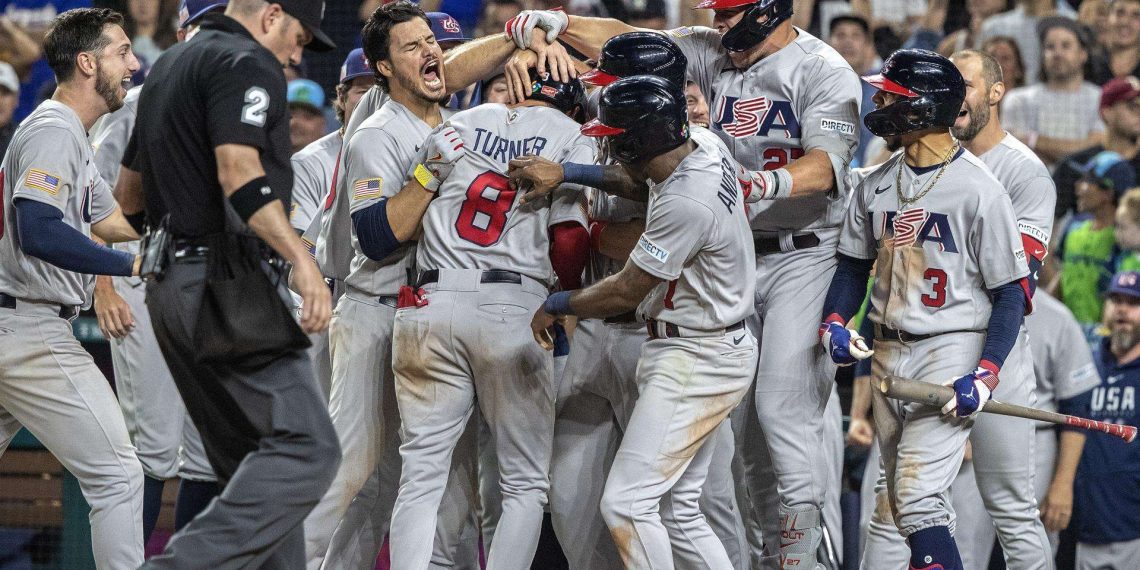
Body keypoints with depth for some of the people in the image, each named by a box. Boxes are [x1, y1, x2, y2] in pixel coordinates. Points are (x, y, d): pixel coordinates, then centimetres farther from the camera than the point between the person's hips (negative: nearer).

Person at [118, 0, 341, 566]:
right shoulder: (247, 63, -7)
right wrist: (301, 259, -30)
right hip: (226, 280, -10)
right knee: (306, 447, -16)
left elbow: (128, 190, 28)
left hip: (169, 285, 10)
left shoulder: (168, 66, 22)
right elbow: (239, 171, -22)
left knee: (253, 464, 12)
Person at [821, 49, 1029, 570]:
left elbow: (1011, 292, -10)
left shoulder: (978, 190, -12)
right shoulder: (877, 185, 8)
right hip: (887, 353, 7)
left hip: (951, 351, -7)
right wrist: (834, 322, -1)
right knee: (896, 501, 11)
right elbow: (855, 264, 19)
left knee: (918, 499, -17)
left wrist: (985, 376, -20)